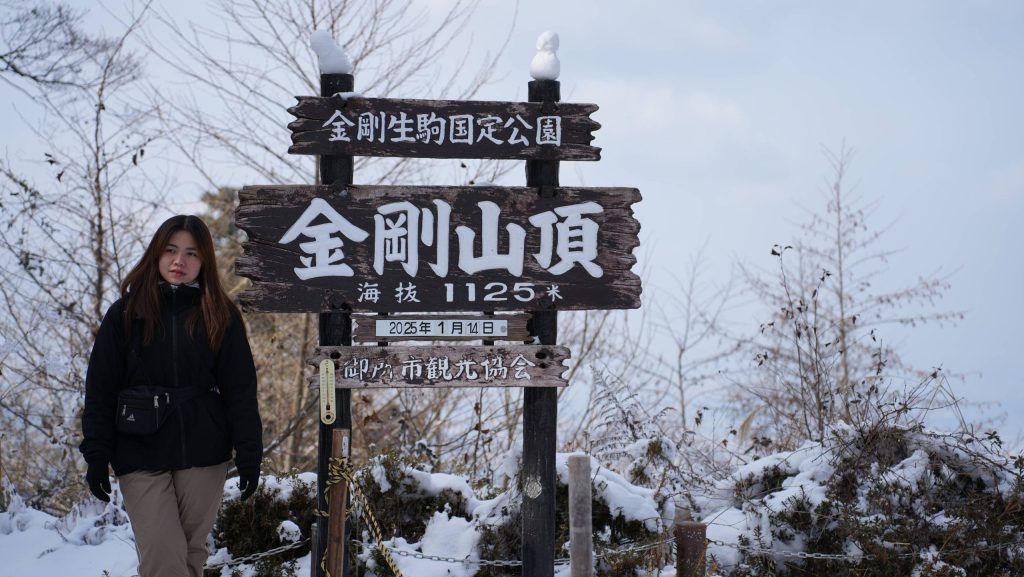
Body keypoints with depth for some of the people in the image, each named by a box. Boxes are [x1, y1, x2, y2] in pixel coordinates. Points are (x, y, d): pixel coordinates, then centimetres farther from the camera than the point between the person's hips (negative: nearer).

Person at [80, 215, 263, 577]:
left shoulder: (221, 317, 4)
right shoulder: (126, 314, 4)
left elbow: (241, 391, 3)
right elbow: (100, 390, 4)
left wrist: (249, 455, -4)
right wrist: (96, 456, -2)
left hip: (203, 455, 1)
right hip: (141, 457, -1)